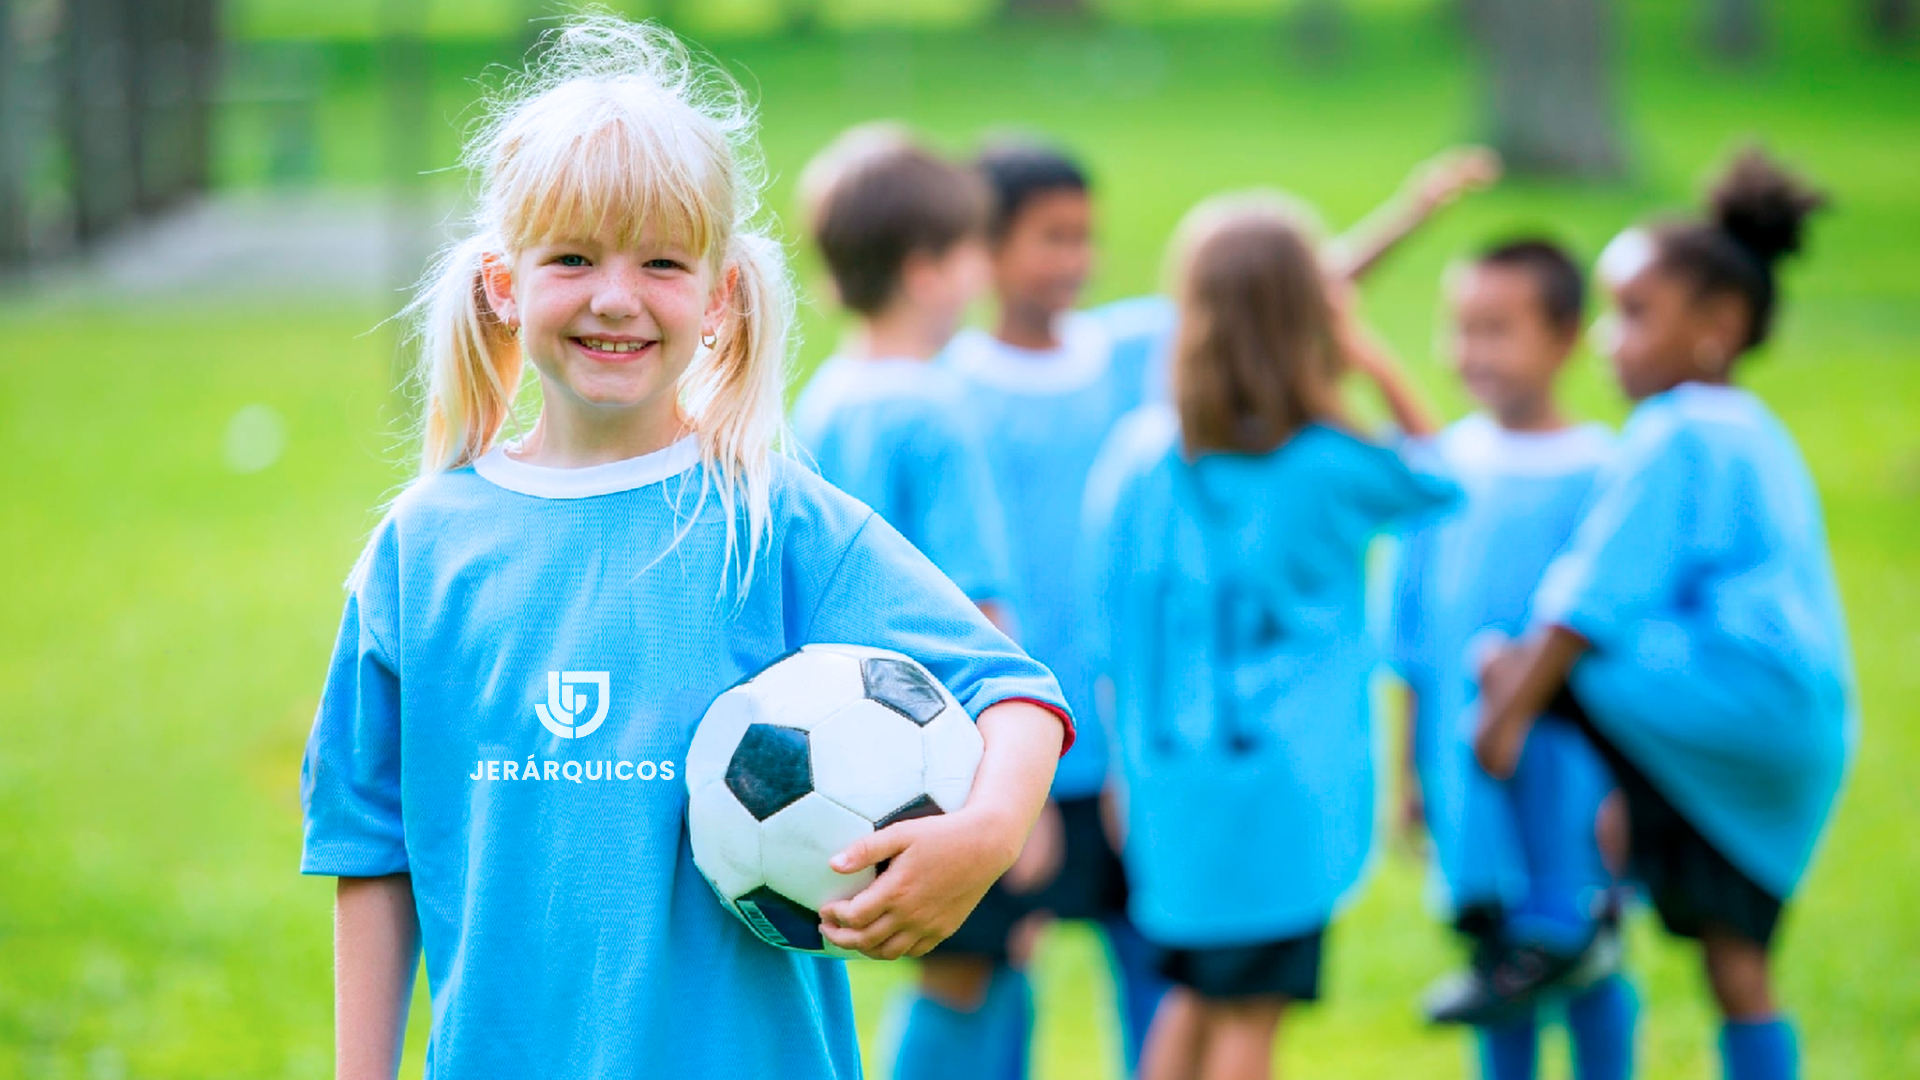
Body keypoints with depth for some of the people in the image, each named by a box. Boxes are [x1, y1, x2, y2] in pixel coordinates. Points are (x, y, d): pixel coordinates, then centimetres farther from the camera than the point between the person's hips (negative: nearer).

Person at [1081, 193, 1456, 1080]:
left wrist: (1128, 761, 15)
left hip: (1170, 782, 4)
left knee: (1193, 999, 19)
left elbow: (1112, 630, 5)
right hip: (1285, 786, -4)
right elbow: (1442, 481, 13)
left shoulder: (1139, 452, 0)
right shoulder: (1330, 466, -9)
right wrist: (1378, 369, 14)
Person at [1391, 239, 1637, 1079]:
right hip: (1469, 784, 4)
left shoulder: (1600, 476, -7)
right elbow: (1415, 638, 11)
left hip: (1570, 770, -4)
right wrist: (1409, 772, 12)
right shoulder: (1444, 468, 4)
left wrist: (1627, 788, -8)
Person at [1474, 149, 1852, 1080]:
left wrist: (1510, 709, -9)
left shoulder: (1675, 437, -6)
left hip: (1729, 691, -10)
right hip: (1797, 740, 10)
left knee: (1504, 666, -11)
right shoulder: (1755, 434, 23)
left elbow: (1597, 595, -11)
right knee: (1735, 961, 12)